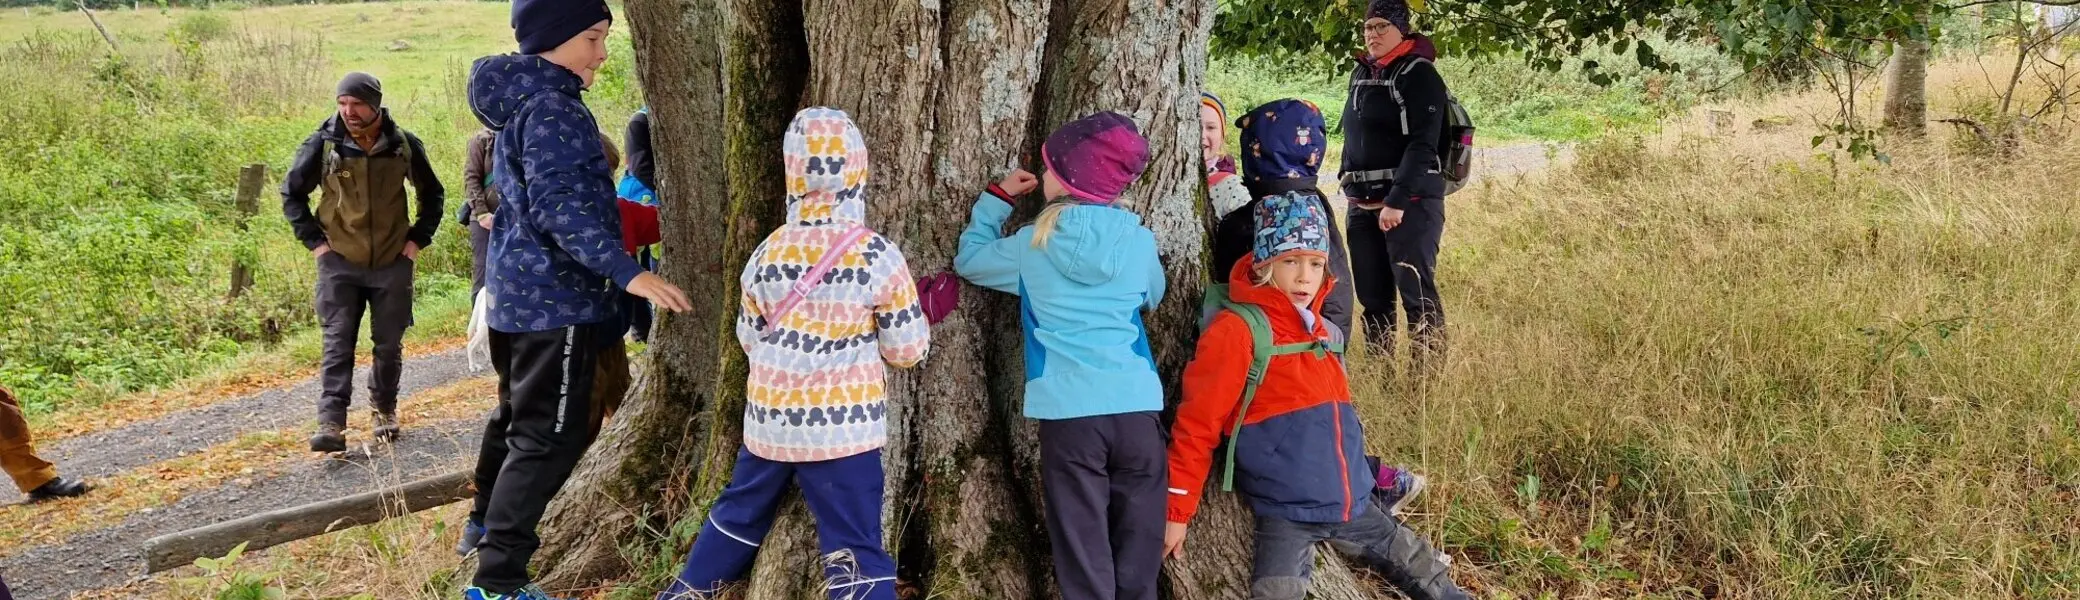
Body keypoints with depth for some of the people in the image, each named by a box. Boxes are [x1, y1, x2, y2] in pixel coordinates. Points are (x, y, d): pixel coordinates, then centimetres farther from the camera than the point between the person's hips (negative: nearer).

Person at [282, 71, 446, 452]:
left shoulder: (404, 145, -3)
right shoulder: (323, 143, -6)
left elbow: (432, 194, 12)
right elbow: (291, 192, 7)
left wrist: (418, 238, 3)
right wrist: (313, 240, -1)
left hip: (392, 263, 1)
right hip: (339, 263, -1)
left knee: (389, 343, 9)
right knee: (337, 343, -6)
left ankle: (385, 410, 28)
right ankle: (331, 424, -11)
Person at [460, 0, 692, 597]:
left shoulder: (522, 100, 15)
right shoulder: (550, 105, -17)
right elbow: (558, 206, -28)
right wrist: (626, 272, -36)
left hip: (520, 291, 11)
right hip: (553, 299, -11)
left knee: (519, 416, 27)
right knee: (551, 436, -7)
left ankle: (486, 523, 45)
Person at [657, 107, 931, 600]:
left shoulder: (768, 254, -2)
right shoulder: (878, 256, -11)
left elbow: (750, 338, 9)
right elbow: (908, 351, -4)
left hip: (769, 419, 4)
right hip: (843, 426, -4)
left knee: (740, 512, 25)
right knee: (854, 546, -2)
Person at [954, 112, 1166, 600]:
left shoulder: (1033, 245, 2)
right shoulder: (1140, 240, 5)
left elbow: (968, 259, 19)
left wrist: (998, 197, 27)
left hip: (1069, 411, -1)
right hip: (1138, 406, 2)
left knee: (1085, 558, 3)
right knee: (1138, 558, 9)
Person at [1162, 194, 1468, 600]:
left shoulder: (1324, 332, 12)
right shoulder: (1240, 330, -10)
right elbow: (1197, 425, -10)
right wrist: (1176, 512, -9)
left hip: (1352, 505, 7)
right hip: (1286, 514, -7)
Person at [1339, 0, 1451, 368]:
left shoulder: (1419, 74, -7)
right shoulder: (1360, 75, 15)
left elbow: (1422, 145, -16)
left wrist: (1397, 201, -22)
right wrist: (1351, 190, 15)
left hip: (1409, 202, -7)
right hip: (1363, 204, 7)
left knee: (1416, 293, -11)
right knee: (1372, 296, 9)